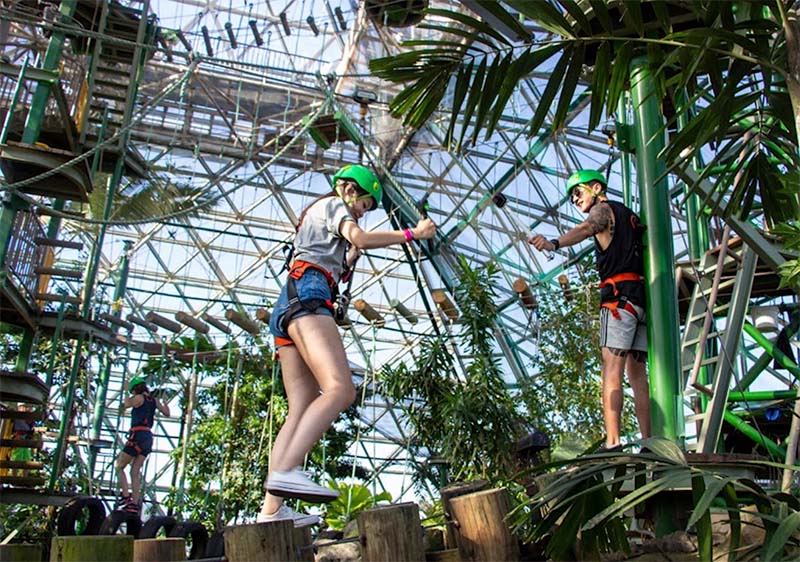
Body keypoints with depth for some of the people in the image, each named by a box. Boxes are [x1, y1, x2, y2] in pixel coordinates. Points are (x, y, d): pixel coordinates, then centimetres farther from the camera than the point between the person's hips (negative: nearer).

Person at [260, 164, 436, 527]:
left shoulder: (312, 216, 39)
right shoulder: (333, 204, 14)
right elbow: (359, 237, -7)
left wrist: (354, 253, 28)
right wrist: (411, 233, 0)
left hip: (286, 308, 9)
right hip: (307, 297, -9)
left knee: (302, 410, -6)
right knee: (340, 389, -27)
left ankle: (271, 508, -19)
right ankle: (286, 471, -43)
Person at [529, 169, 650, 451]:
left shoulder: (603, 209, 4)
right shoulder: (630, 215, 29)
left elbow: (585, 229, -21)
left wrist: (553, 243, -40)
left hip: (620, 295, -8)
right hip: (643, 296, 8)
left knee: (611, 371, -14)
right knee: (637, 374, 6)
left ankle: (612, 443, -22)